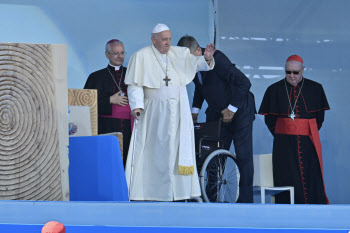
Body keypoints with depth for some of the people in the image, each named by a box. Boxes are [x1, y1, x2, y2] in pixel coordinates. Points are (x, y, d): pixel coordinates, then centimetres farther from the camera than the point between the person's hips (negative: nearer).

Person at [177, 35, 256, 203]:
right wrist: (195, 110, 11)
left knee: (243, 156, -7)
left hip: (239, 110, -7)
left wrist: (232, 108, -18)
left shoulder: (216, 58, -24)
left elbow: (244, 83, -24)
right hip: (216, 113, 7)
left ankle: (245, 200, -4)